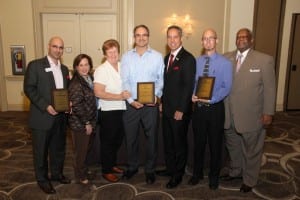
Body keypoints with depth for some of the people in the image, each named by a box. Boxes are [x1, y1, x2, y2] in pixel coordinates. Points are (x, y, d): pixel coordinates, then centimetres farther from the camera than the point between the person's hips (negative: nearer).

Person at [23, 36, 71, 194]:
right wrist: (45, 106, -20)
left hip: (60, 116, 6)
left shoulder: (64, 69, 12)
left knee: (58, 148, 17)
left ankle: (57, 173, 36)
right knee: (41, 150, 8)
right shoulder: (35, 65, -7)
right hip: (42, 116, -5)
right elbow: (29, 89, -12)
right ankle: (42, 179, 25)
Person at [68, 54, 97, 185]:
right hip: (79, 123, -8)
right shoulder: (76, 84, -20)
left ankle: (84, 170, 41)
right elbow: (76, 106, -21)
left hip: (88, 122, 8)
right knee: (80, 150, 8)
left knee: (85, 148, 22)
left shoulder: (89, 78, 5)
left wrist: (91, 122, 10)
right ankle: (80, 176, 26)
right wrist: (87, 123, -15)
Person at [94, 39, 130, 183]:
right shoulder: (101, 70, -13)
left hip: (121, 109, 7)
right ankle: (106, 171, 25)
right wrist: (119, 96, -21)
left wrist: (128, 95, 0)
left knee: (117, 140, 20)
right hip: (108, 111, -6)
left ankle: (112, 165, 40)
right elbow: (98, 93, -21)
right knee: (107, 142, 8)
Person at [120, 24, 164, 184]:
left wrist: (156, 95, -15)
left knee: (151, 137, 7)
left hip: (150, 104, -1)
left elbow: (161, 79, 1)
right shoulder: (126, 57, 4)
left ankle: (150, 169, 25)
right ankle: (132, 167, 31)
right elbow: (124, 81, -1)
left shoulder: (157, 56, 2)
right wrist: (131, 100, -11)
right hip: (131, 104, 1)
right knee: (130, 137, 11)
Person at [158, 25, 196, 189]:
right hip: (167, 108, 7)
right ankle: (170, 168, 35)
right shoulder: (167, 58, 12)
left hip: (179, 110, -7)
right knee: (167, 141, 17)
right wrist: (162, 102, 9)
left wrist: (181, 110, -18)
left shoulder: (188, 59, -13)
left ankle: (178, 174, 24)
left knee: (179, 143, 8)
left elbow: (188, 86, -17)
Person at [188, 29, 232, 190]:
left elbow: (226, 87, -10)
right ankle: (197, 173, 34)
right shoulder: (196, 61, 5)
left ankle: (214, 176, 32)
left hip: (215, 108, -3)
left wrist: (211, 99, -22)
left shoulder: (225, 63, -6)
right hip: (198, 107, 3)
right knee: (198, 142, 15)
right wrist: (192, 95, -12)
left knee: (215, 144, 11)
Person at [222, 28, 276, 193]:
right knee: (232, 146, 20)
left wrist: (268, 113, -7)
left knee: (251, 150, 12)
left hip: (251, 116, -4)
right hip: (229, 115, 4)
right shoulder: (227, 57, 4)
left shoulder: (265, 60, -7)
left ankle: (249, 180, 32)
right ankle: (236, 171, 43)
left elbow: (270, 88, -6)